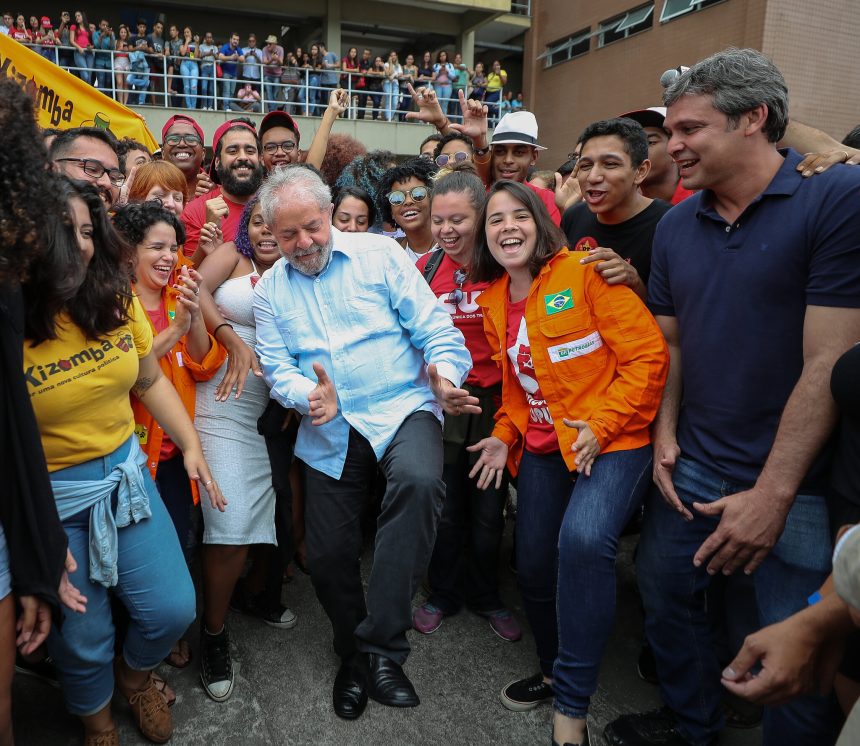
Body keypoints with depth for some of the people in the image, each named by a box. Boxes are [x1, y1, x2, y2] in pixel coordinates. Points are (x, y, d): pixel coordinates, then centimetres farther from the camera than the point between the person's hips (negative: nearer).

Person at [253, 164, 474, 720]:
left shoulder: (380, 254, 1)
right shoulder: (270, 290, 11)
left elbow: (433, 327, -3)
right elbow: (277, 366, 3)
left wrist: (444, 375, -22)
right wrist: (309, 396, -19)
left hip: (402, 409, -3)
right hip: (330, 431, 4)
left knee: (419, 480, -35)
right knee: (328, 556, 5)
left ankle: (382, 649, -19)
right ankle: (354, 655, 36)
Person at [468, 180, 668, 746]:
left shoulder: (583, 274, -12)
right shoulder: (493, 299, 8)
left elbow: (648, 355, -14)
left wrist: (600, 426, -20)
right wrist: (505, 435, 4)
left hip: (611, 441, -6)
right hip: (542, 446, 7)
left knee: (583, 539, -30)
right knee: (534, 567, 11)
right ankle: (556, 671, 39)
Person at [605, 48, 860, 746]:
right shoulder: (676, 225, 7)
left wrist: (772, 493, -18)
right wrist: (665, 436, 2)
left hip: (796, 488, -5)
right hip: (693, 467, 6)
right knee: (666, 595, 18)